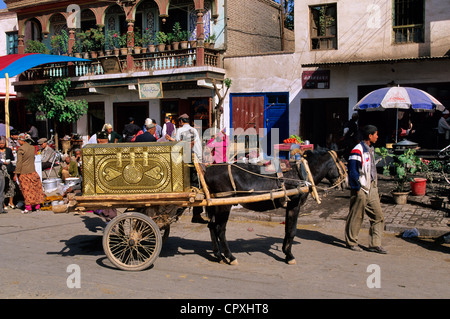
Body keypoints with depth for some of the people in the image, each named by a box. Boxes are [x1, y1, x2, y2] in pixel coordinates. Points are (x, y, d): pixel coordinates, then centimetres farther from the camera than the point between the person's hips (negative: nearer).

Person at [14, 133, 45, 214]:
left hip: (23, 172, -5)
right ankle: (37, 206, 15)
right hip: (32, 171, 5)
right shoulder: (32, 148, 6)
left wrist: (16, 173, -10)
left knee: (26, 190, 1)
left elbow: (19, 162, -14)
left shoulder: (21, 149, -12)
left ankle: (28, 207, 2)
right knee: (35, 189, 10)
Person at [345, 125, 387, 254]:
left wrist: (374, 186, 17)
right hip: (360, 190, -9)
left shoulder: (370, 149, 14)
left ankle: (375, 244, 11)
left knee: (378, 216, 5)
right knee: (356, 217, 3)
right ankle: (351, 242, 18)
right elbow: (353, 172, -17)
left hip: (371, 189, 9)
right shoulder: (357, 151, -15)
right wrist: (357, 188, -15)